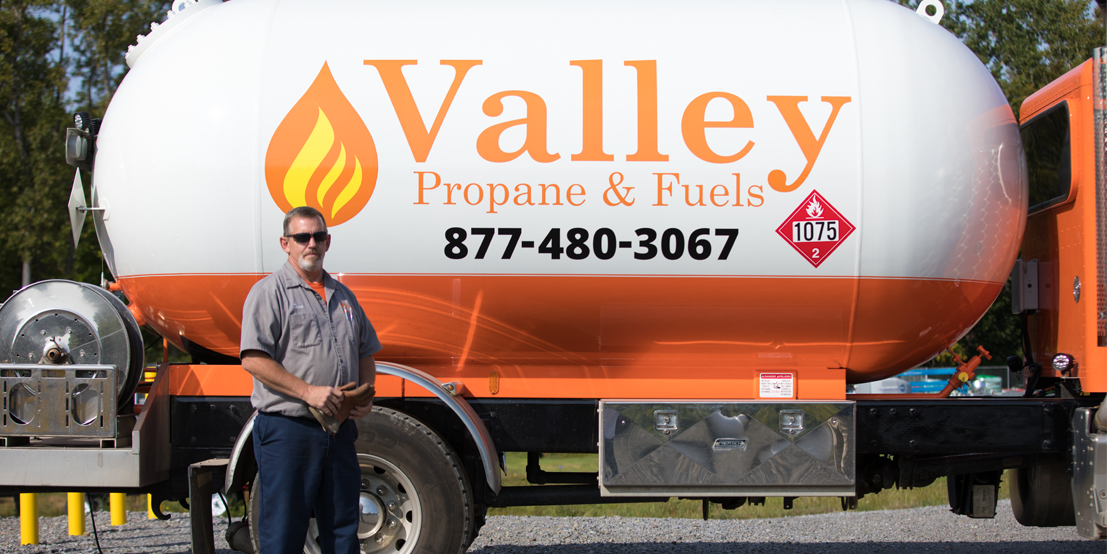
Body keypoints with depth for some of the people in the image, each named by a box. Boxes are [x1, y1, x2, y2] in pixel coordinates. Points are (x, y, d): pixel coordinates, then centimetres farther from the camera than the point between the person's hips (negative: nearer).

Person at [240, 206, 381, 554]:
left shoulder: (343, 296, 18)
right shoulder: (270, 292, -4)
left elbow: (365, 355, 24)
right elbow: (253, 360, -13)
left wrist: (365, 395, 3)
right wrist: (308, 391, -20)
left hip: (339, 430, 6)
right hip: (287, 430, -6)